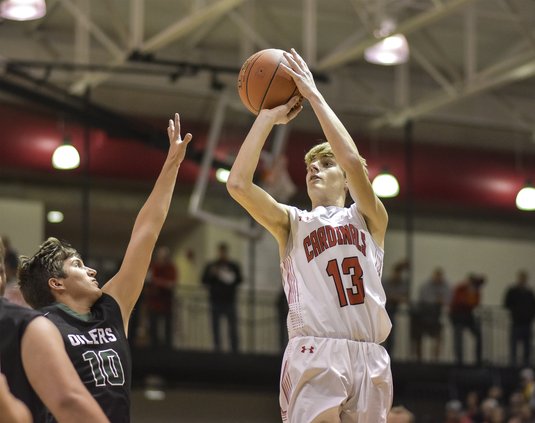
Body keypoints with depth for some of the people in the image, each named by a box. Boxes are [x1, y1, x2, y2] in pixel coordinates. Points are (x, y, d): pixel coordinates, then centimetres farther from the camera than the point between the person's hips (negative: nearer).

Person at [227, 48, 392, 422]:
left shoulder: (369, 219, 17)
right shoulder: (292, 223, 18)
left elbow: (353, 161, -2)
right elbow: (238, 184, 1)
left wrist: (314, 96, 3)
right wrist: (268, 118, 6)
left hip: (368, 357, 2)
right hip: (315, 354, -2)